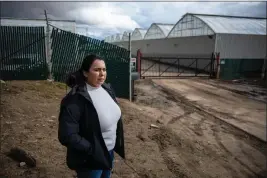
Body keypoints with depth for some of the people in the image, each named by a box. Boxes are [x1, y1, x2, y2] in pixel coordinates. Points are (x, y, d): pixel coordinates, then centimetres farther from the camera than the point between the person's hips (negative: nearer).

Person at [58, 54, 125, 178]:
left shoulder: (107, 89, -4)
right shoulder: (75, 99, -26)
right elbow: (67, 136, -27)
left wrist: (117, 143, 5)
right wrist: (92, 150, -20)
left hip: (109, 152, 7)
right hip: (90, 159, -6)